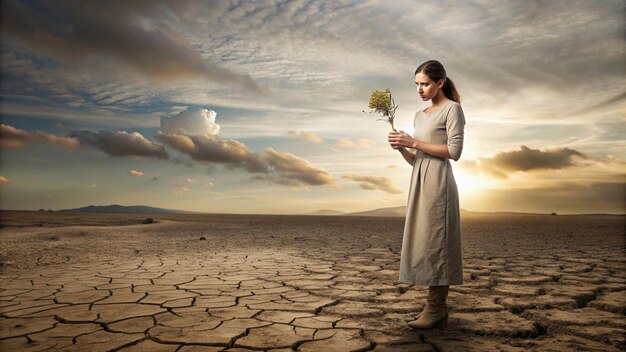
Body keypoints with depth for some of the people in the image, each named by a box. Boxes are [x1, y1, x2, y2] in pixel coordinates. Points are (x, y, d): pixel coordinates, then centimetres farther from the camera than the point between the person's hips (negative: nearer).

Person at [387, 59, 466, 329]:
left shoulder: (452, 108, 0)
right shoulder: (420, 115, 21)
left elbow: (454, 151, -11)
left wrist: (414, 142, -11)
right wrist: (401, 148, -2)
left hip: (438, 181, -7)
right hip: (419, 181, 8)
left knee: (435, 241, -8)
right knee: (424, 241, 5)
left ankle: (435, 309, -2)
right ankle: (437, 309, 10)